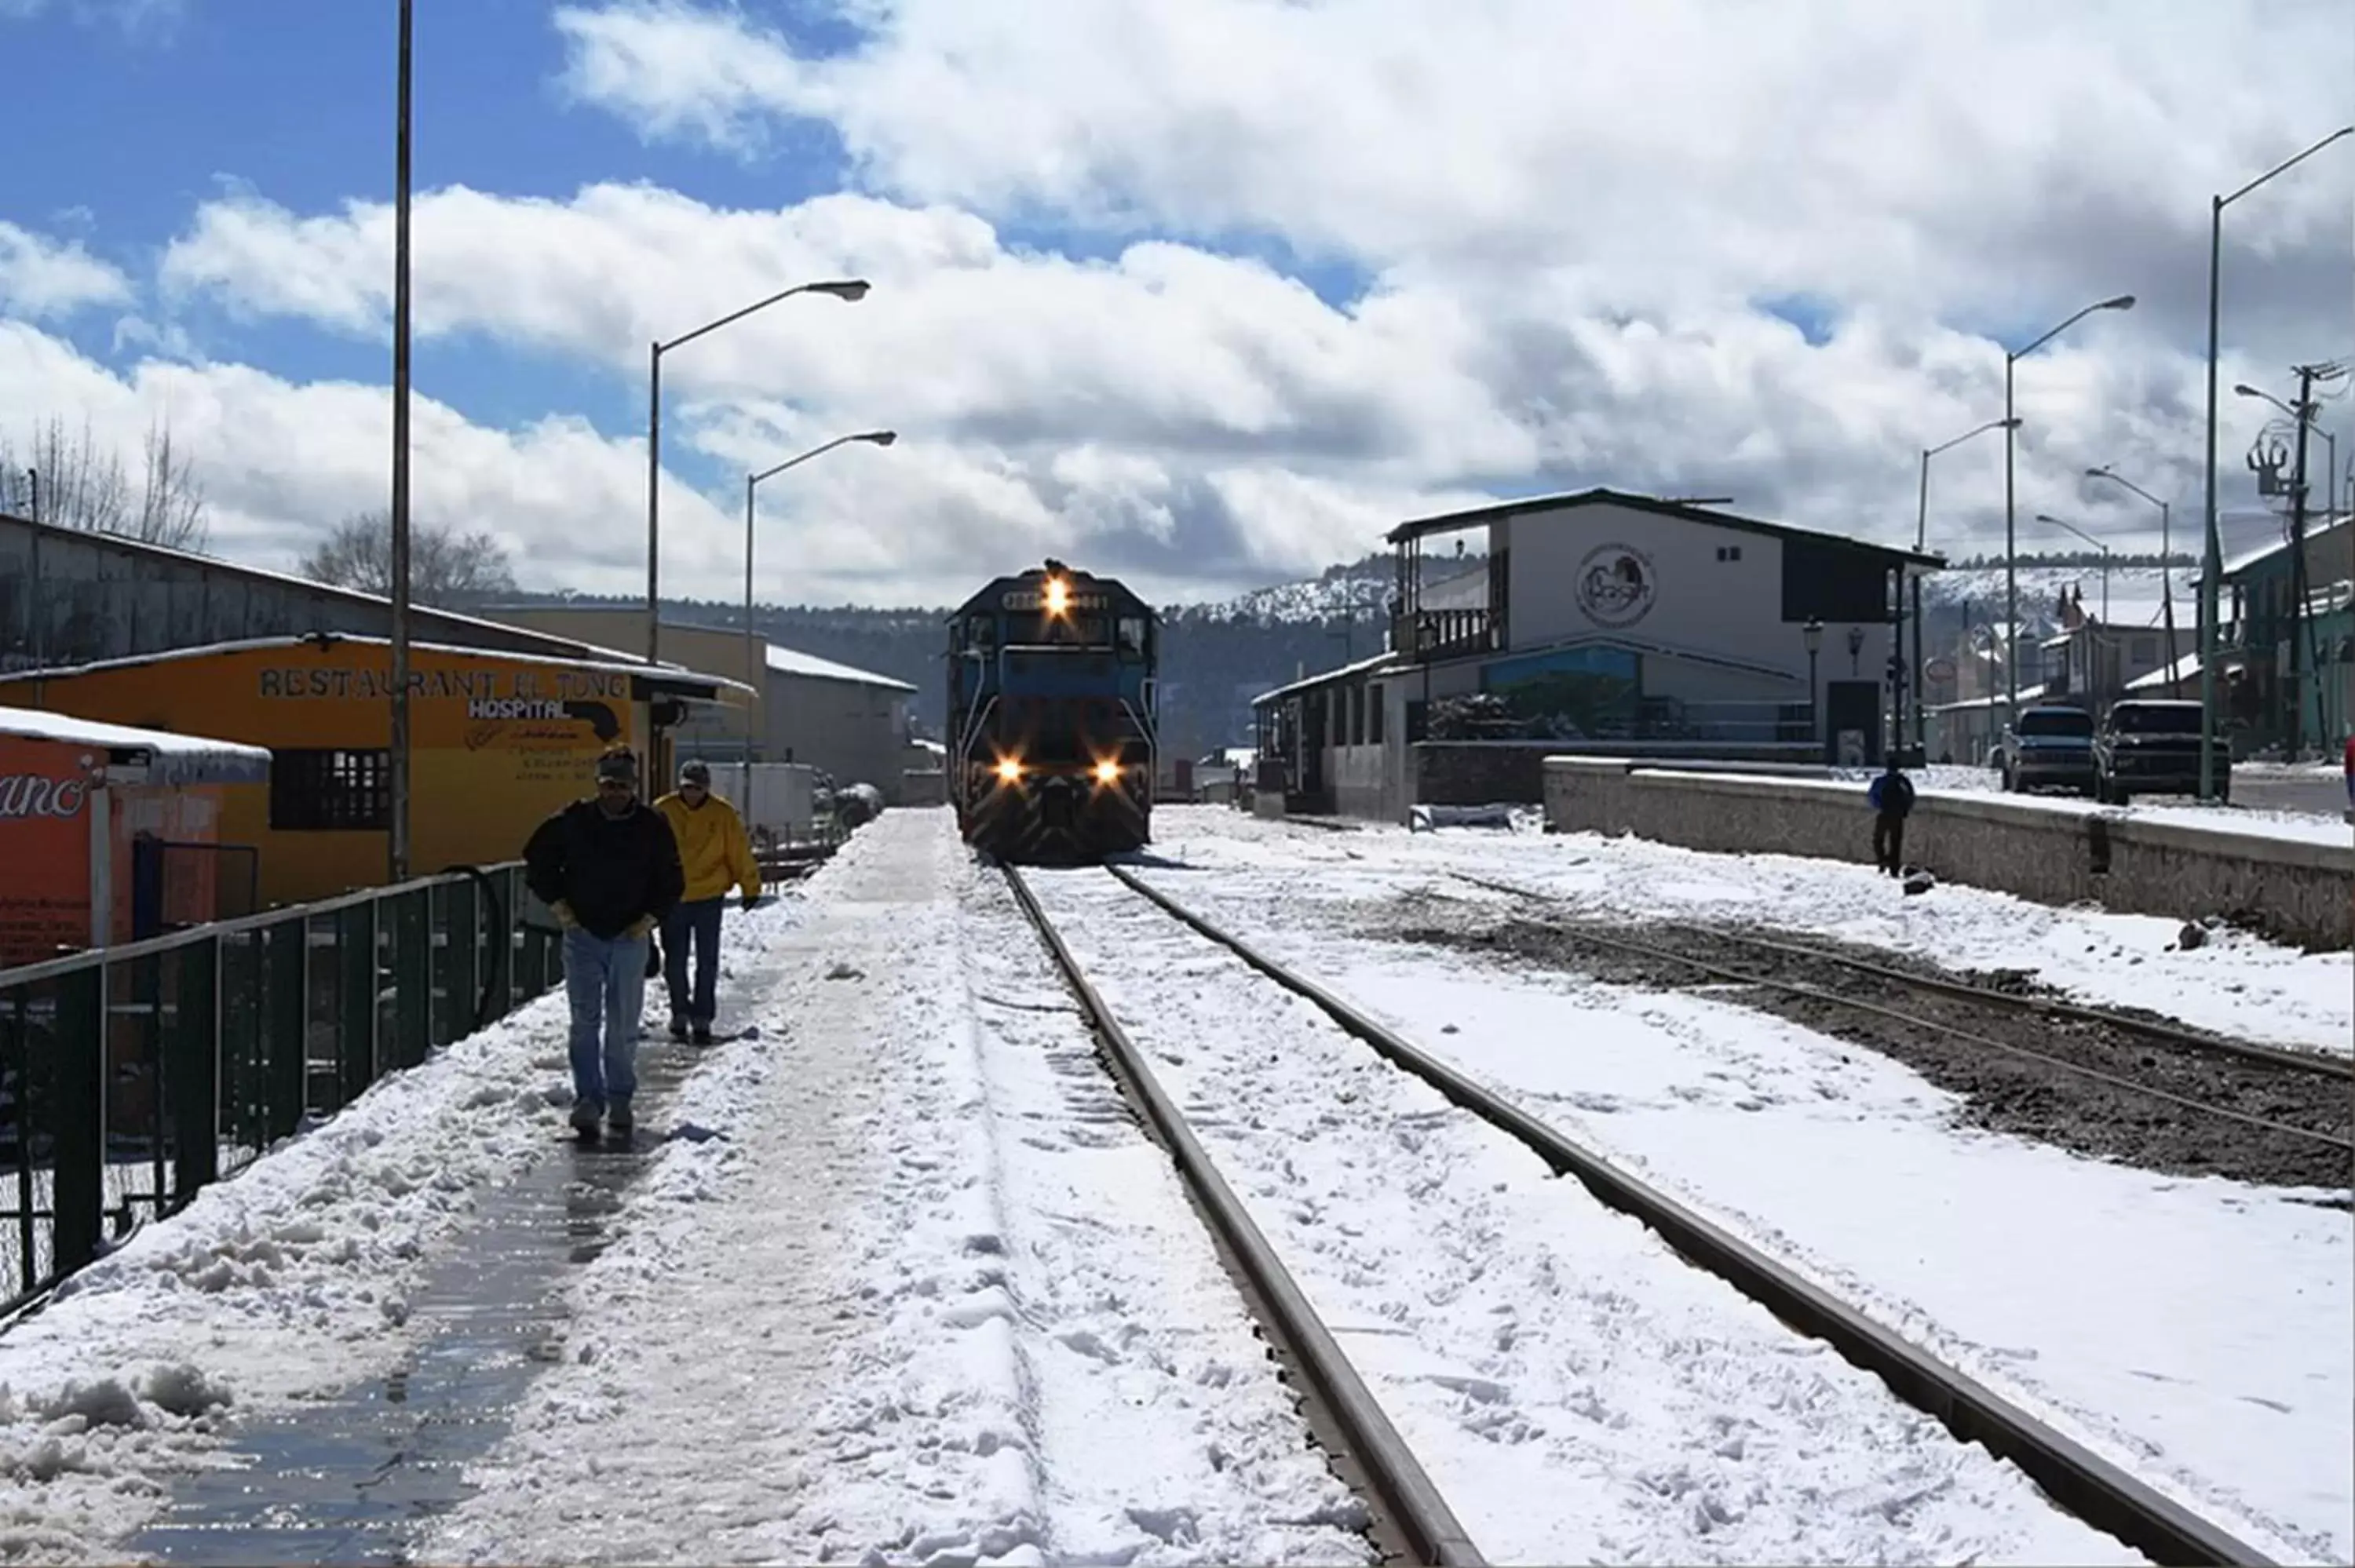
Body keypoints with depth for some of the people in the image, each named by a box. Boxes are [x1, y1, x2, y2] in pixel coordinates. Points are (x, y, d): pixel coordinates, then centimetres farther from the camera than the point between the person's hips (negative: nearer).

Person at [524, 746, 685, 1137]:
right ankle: (587, 1098, -9)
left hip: (630, 939, 1)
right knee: (585, 1022, -7)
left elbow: (672, 881, 11)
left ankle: (620, 1100, 15)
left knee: (623, 1027, 5)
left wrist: (650, 917, 0)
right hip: (583, 934, -1)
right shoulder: (573, 822, -2)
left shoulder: (652, 827, 0)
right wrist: (557, 903, 5)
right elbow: (537, 858, 12)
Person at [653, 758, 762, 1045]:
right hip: (672, 899, 0)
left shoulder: (723, 814, -3)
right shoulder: (663, 811, -4)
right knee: (674, 962, 6)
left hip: (709, 898, 0)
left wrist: (751, 888, 6)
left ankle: (702, 1020, 7)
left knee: (707, 963, 1)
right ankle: (680, 1014, 23)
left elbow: (740, 852, 4)